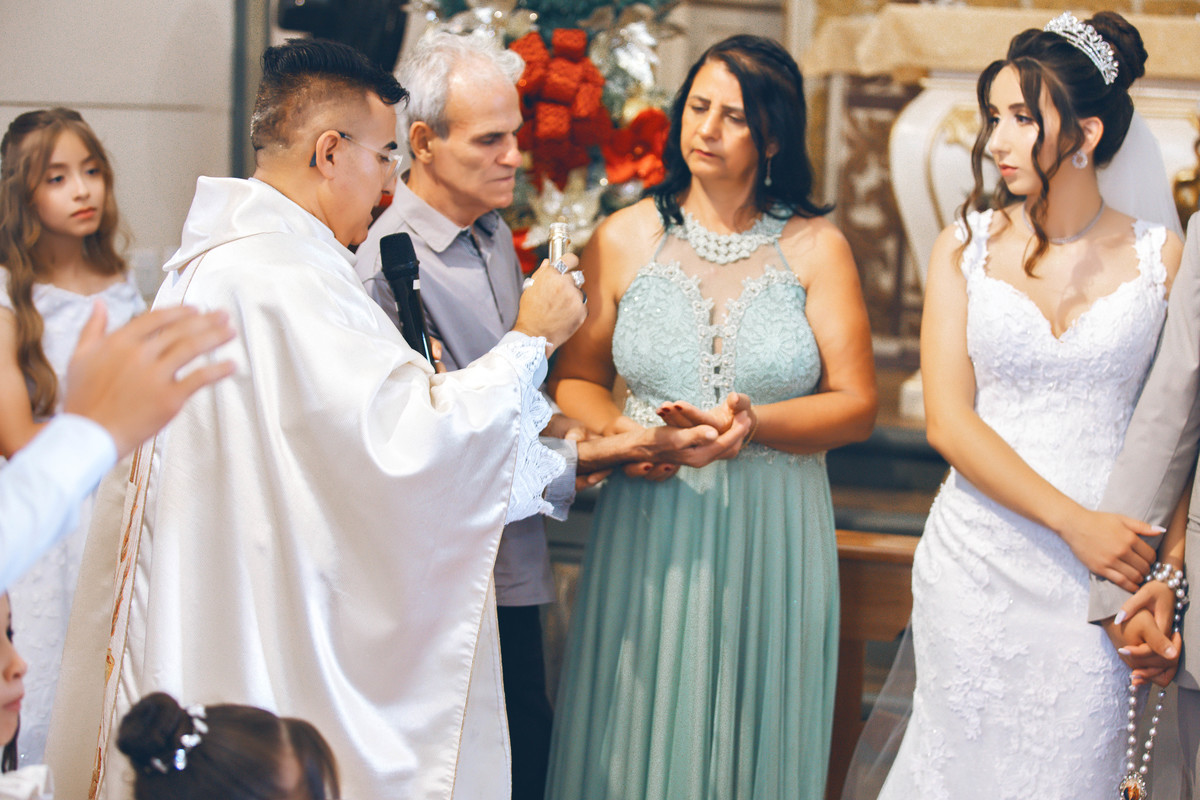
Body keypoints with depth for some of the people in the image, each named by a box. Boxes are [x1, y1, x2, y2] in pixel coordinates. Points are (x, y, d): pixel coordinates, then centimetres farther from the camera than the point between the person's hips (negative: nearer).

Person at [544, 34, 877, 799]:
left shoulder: (816, 248, 1)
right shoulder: (624, 239, 5)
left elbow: (857, 405, -2)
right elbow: (576, 377, 8)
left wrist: (756, 424, -18)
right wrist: (620, 433, -12)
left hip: (771, 537, -1)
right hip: (649, 530, 1)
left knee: (756, 735, 7)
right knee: (640, 733, 5)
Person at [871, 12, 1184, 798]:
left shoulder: (1160, 256, 1)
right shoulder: (966, 247, 3)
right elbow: (949, 420, -3)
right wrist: (1075, 523, -14)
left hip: (1107, 566, -1)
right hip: (978, 557, 1)